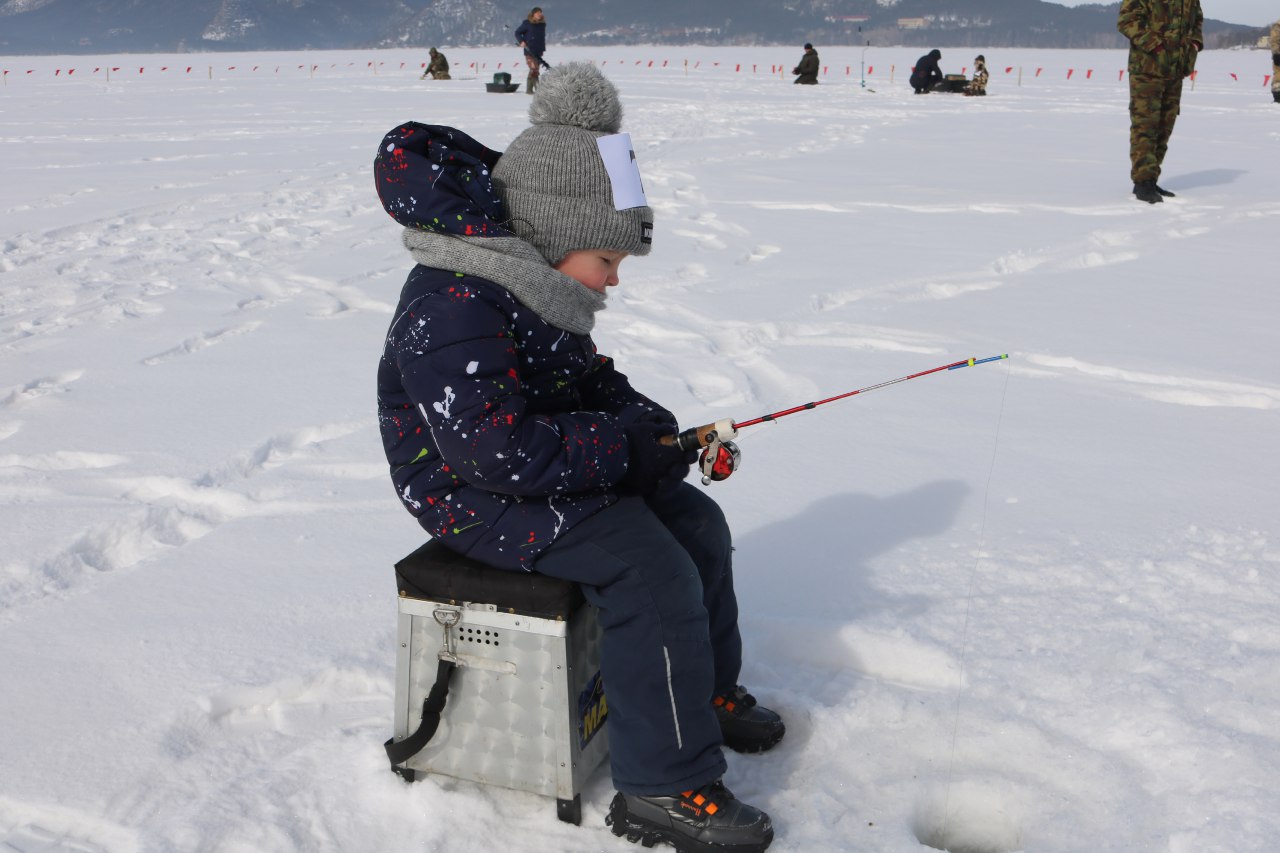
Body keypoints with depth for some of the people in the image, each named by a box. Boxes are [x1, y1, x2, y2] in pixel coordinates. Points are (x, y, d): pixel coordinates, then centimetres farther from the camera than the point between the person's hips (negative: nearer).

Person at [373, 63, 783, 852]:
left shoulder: (538, 293, 7)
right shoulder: (453, 311, -26)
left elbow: (588, 380, 18)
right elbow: (495, 449, -32)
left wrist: (650, 423, -2)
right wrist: (621, 449, -24)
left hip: (549, 469, 10)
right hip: (474, 494, -10)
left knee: (697, 523, 8)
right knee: (652, 573, -22)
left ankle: (707, 692, 28)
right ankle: (666, 789, -10)